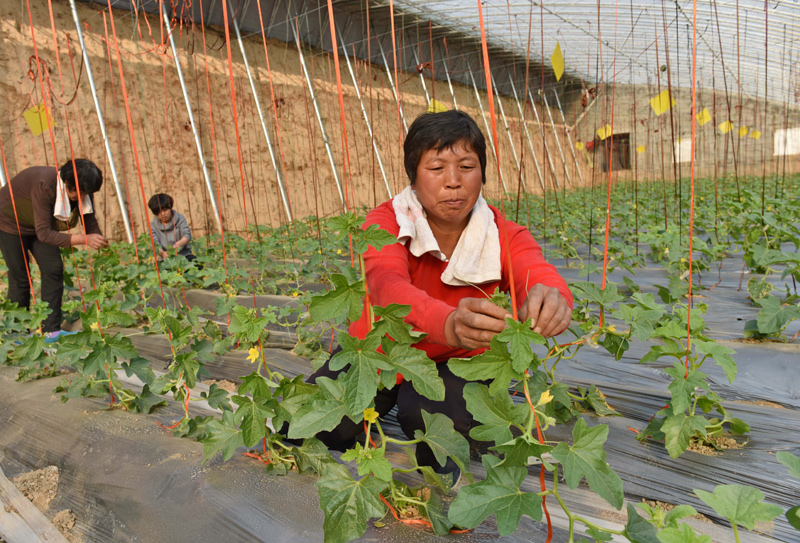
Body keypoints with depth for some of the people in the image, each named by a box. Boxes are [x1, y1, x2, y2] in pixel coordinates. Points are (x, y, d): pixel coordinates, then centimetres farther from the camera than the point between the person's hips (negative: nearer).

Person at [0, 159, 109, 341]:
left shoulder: (82, 190, -19)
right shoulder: (44, 186, -39)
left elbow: (91, 223, -13)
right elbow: (43, 233, -40)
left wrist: (103, 245, -32)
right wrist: (84, 239, -50)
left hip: (41, 225, 6)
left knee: (54, 270, -7)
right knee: (19, 278, -4)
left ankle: (52, 331, -3)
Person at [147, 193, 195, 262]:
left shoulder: (180, 219, 6)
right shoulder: (153, 225, 6)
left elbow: (187, 235, -8)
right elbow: (155, 244, -7)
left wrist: (178, 244, -32)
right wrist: (162, 253, -32)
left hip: (183, 255, 0)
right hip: (166, 259, 0)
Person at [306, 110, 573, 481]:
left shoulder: (504, 237, -13)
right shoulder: (386, 223, -19)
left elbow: (538, 275, -34)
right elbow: (388, 284, -40)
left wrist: (550, 301, -61)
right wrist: (449, 323, -63)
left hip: (453, 363, 0)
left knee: (426, 413, -33)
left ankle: (442, 471, 4)